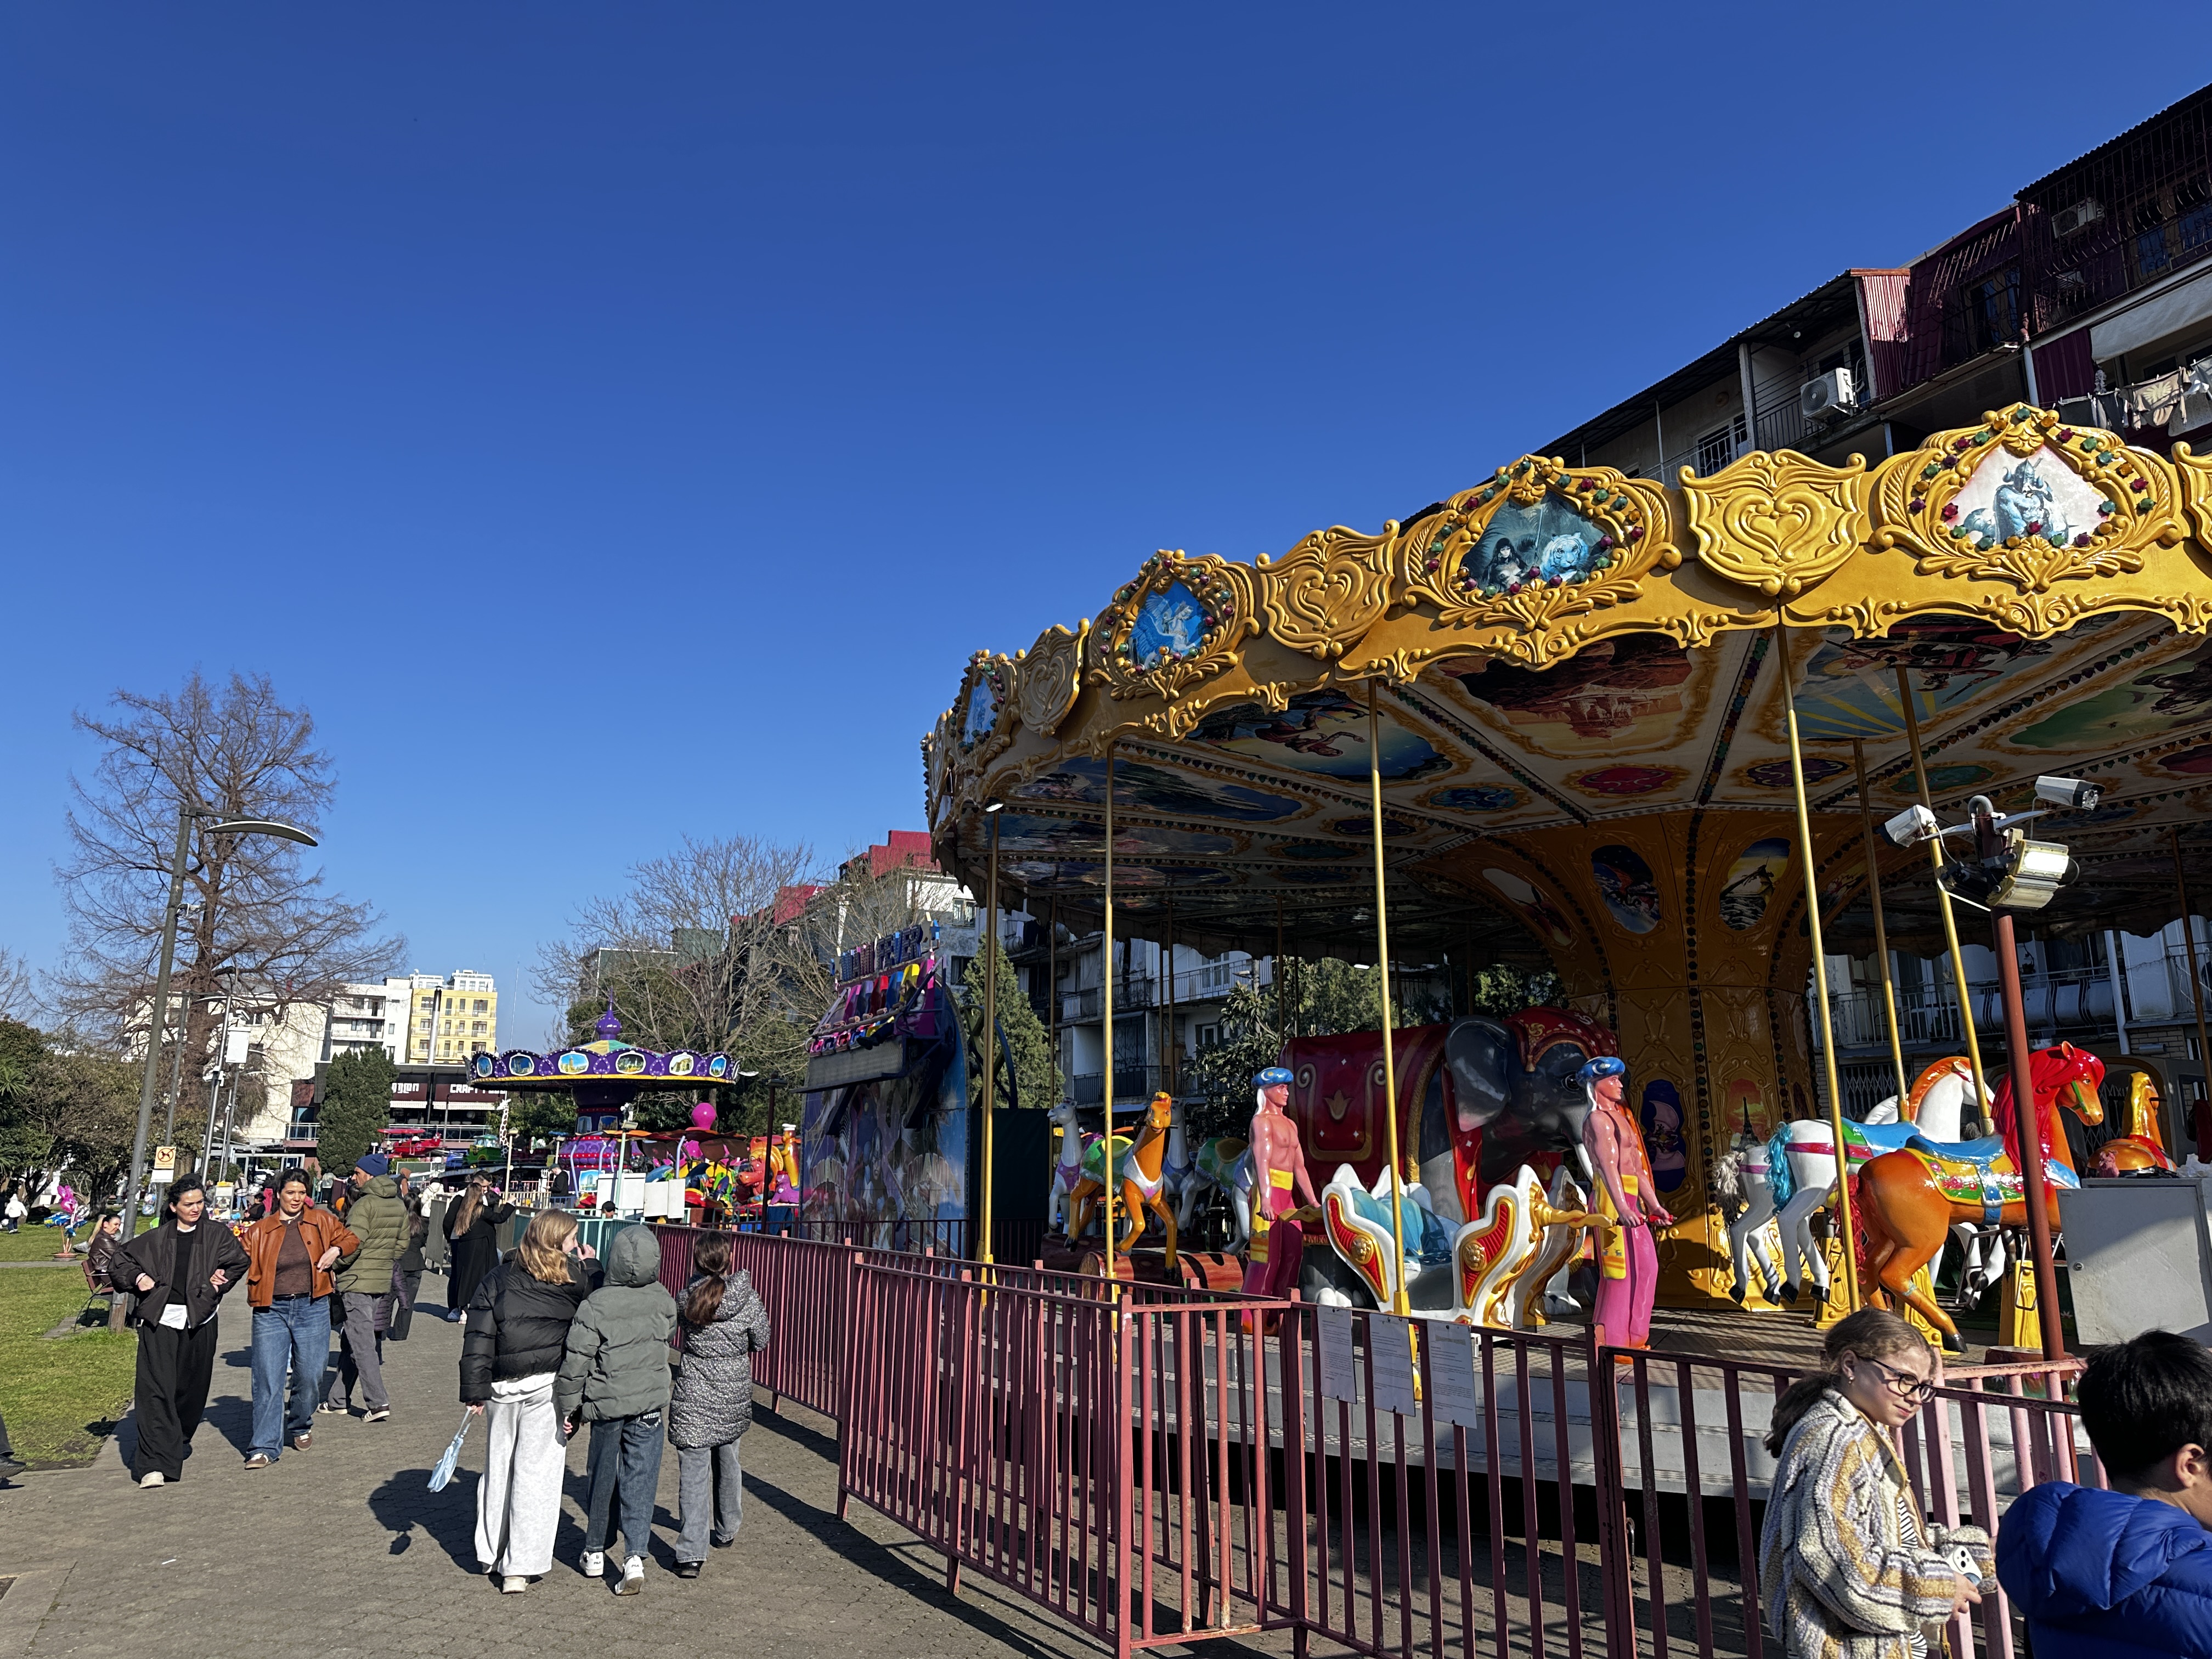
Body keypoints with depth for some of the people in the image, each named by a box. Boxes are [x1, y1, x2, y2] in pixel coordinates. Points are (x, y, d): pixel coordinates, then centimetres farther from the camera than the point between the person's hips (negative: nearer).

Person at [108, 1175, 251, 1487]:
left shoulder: (217, 1236, 7)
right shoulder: (156, 1239, 8)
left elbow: (239, 1261, 10)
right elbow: (119, 1259, 17)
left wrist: (219, 1283, -1)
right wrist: (138, 1277, 1)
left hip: (199, 1322, 1)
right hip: (159, 1321, -1)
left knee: (192, 1387, 12)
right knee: (156, 1390, -11)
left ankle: (180, 1440, 39)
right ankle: (155, 1464, -15)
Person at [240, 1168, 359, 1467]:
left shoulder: (322, 1221, 6)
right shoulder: (260, 1230, 5)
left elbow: (350, 1238, 16)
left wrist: (336, 1250, -4)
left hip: (312, 1309, 0)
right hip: (271, 1311, 0)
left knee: (309, 1375, 6)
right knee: (267, 1379, -5)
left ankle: (301, 1426, 34)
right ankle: (264, 1447, 2)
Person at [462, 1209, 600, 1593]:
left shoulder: (497, 1279, 6)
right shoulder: (576, 1277, -4)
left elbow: (478, 1338, 2)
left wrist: (475, 1390, 3)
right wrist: (590, 1265, 18)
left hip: (503, 1388, 4)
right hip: (548, 1387, -4)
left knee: (499, 1468, 18)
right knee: (537, 1473, 2)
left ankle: (491, 1553, 32)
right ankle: (520, 1568, 2)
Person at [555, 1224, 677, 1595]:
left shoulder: (596, 1304, -16)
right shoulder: (663, 1301, -6)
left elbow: (577, 1360, -12)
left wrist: (569, 1407, -1)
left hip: (606, 1404, -1)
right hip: (650, 1403, 2)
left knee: (601, 1479, 16)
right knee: (640, 1481, 6)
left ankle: (595, 1552, 30)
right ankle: (635, 1557, -3)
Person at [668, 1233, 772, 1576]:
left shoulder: (688, 1297, -12)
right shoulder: (747, 1298, -11)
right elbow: (761, 1341, -1)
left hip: (694, 1396, -2)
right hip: (735, 1394, 2)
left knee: (694, 1472, 1)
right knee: (727, 1463, 22)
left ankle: (692, 1553, -4)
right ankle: (726, 1531, 40)